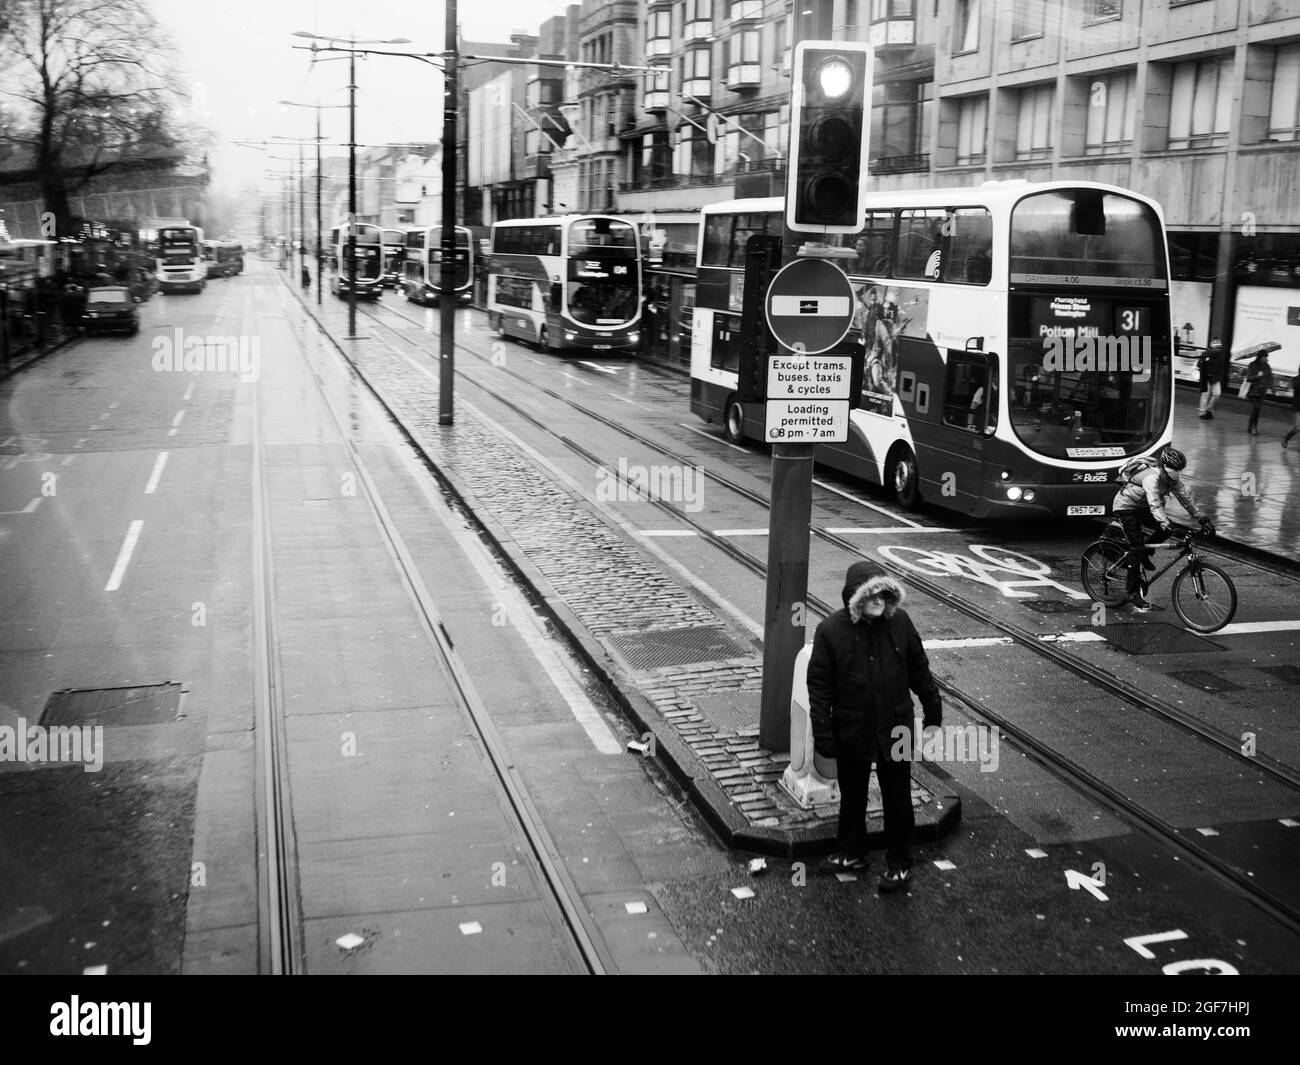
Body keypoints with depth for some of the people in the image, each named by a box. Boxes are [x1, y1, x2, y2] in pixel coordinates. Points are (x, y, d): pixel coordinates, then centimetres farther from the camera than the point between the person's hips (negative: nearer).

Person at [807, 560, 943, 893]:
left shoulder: (899, 622, -8)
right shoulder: (831, 631, -14)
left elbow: (919, 670, 5)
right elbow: (819, 687, -9)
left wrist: (933, 710, 10)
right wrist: (822, 733, -10)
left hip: (895, 731, 1)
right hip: (852, 731, -1)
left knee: (898, 797, 11)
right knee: (852, 795, 17)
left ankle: (899, 863, 26)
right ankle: (851, 853, 37)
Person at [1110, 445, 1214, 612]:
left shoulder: (1173, 478, -7)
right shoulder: (1152, 477, -32)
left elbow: (1185, 497, -5)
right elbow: (1154, 504, -43)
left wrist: (1202, 518, -10)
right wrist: (1165, 522, -55)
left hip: (1142, 508, 8)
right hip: (1126, 506, -8)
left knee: (1167, 529, -13)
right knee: (1136, 547, -14)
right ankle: (1134, 595, -10)